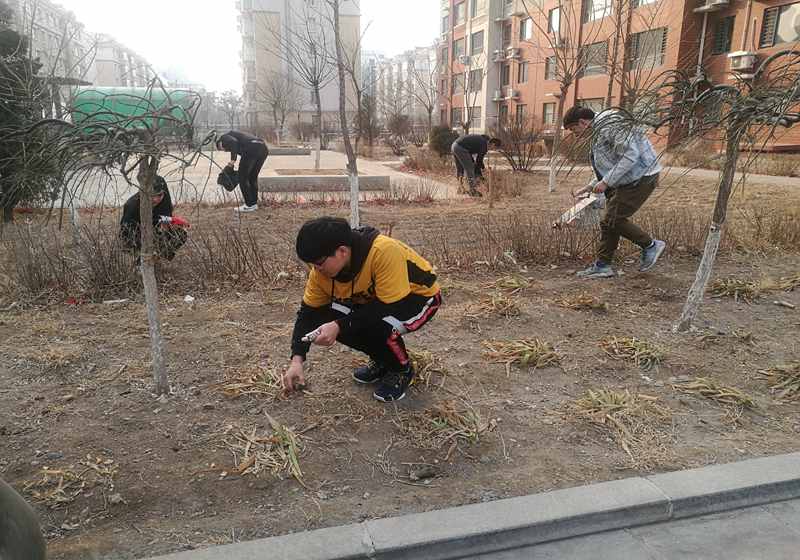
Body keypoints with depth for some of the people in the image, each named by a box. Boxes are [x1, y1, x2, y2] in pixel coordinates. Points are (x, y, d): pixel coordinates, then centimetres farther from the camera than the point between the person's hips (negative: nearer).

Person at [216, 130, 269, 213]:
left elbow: (234, 142, -9)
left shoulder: (224, 138, 17)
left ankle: (249, 205, 8)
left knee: (243, 177, 5)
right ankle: (254, 203, 25)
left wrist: (233, 160, -11)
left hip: (251, 149, -8)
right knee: (253, 177, 22)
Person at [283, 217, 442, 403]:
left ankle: (402, 369, -3)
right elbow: (308, 312, -7)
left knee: (377, 325, -35)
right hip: (374, 299, 7)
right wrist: (297, 360, -14)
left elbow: (389, 307, -35)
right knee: (327, 318, -16)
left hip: (420, 296, -6)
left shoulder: (384, 251, -37)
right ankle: (382, 360, 7)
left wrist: (340, 326, -37)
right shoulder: (321, 270, -17)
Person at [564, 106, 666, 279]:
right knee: (608, 221, 8)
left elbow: (631, 155, -26)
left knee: (612, 219, -11)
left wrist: (607, 181, -24)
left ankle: (651, 245, 7)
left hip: (641, 178, -11)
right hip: (630, 180, 11)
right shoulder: (598, 132, 17)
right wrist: (591, 186, 14)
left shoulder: (608, 127, -17)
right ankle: (602, 265, 14)